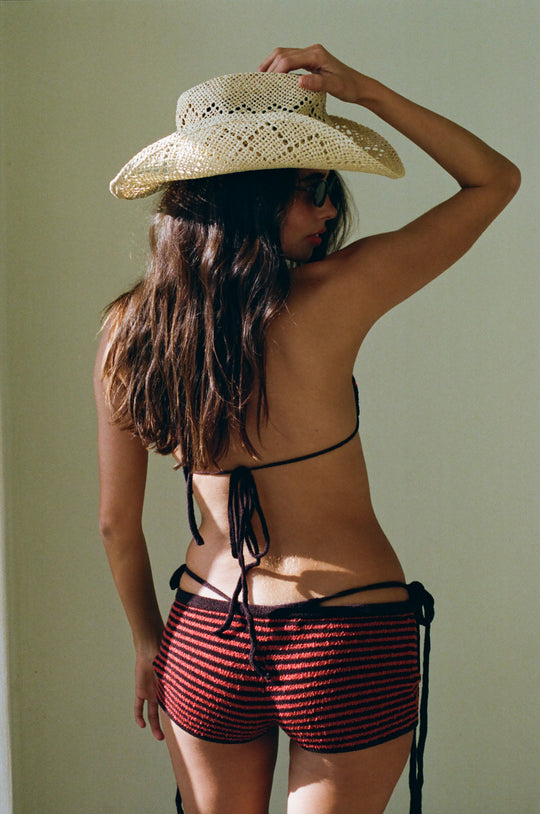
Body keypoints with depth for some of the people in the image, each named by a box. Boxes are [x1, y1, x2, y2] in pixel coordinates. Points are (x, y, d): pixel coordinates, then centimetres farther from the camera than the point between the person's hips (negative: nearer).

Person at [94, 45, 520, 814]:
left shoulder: (129, 329, -5)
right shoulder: (331, 296, -18)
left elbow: (117, 524, 3)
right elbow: (495, 179, -5)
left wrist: (150, 646, 18)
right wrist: (362, 88, -3)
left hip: (204, 642, 4)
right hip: (350, 645, -4)